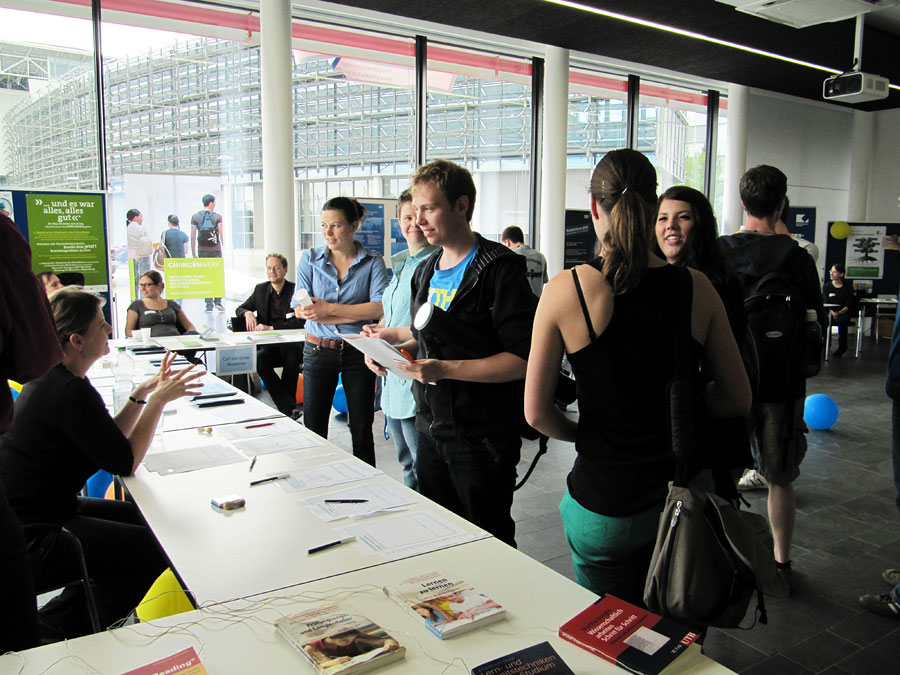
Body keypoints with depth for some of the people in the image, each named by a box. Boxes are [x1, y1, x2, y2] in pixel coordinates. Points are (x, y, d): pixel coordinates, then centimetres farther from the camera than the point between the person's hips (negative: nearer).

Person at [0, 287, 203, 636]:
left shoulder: (52, 376, 6)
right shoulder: (70, 392, -27)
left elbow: (109, 439, 10)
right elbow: (125, 462, -22)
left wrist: (142, 393, 1)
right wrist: (159, 399, -17)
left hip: (34, 510, 10)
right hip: (32, 538, -10)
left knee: (143, 519, 16)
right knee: (157, 547, -9)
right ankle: (79, 631, 9)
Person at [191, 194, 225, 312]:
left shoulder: (195, 217, 4)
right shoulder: (217, 217, -1)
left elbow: (193, 237, 2)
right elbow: (222, 235, -6)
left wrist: (194, 253, 6)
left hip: (202, 250, 1)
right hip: (216, 249, -1)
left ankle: (209, 305, 2)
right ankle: (218, 301, 2)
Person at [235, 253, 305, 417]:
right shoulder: (260, 289, 14)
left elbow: (300, 323, -11)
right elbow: (239, 309, 22)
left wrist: (271, 328, -21)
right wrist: (247, 313, -4)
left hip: (291, 344, -3)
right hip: (268, 346, 3)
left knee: (291, 356, -37)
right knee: (259, 359, -30)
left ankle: (286, 410, -21)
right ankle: (289, 408, -30)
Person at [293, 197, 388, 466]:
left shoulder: (373, 262, -1)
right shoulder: (310, 259, 3)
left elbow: (379, 307, -14)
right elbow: (300, 309, -6)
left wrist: (328, 308, -18)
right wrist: (357, 314, -14)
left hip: (358, 351, -1)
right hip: (318, 350, 1)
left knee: (362, 429, 9)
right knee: (314, 428, 5)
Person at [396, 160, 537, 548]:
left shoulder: (499, 271, -15)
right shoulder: (426, 271, 12)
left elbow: (523, 359, -21)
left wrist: (446, 369, -26)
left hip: (482, 438, -7)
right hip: (430, 428, 8)